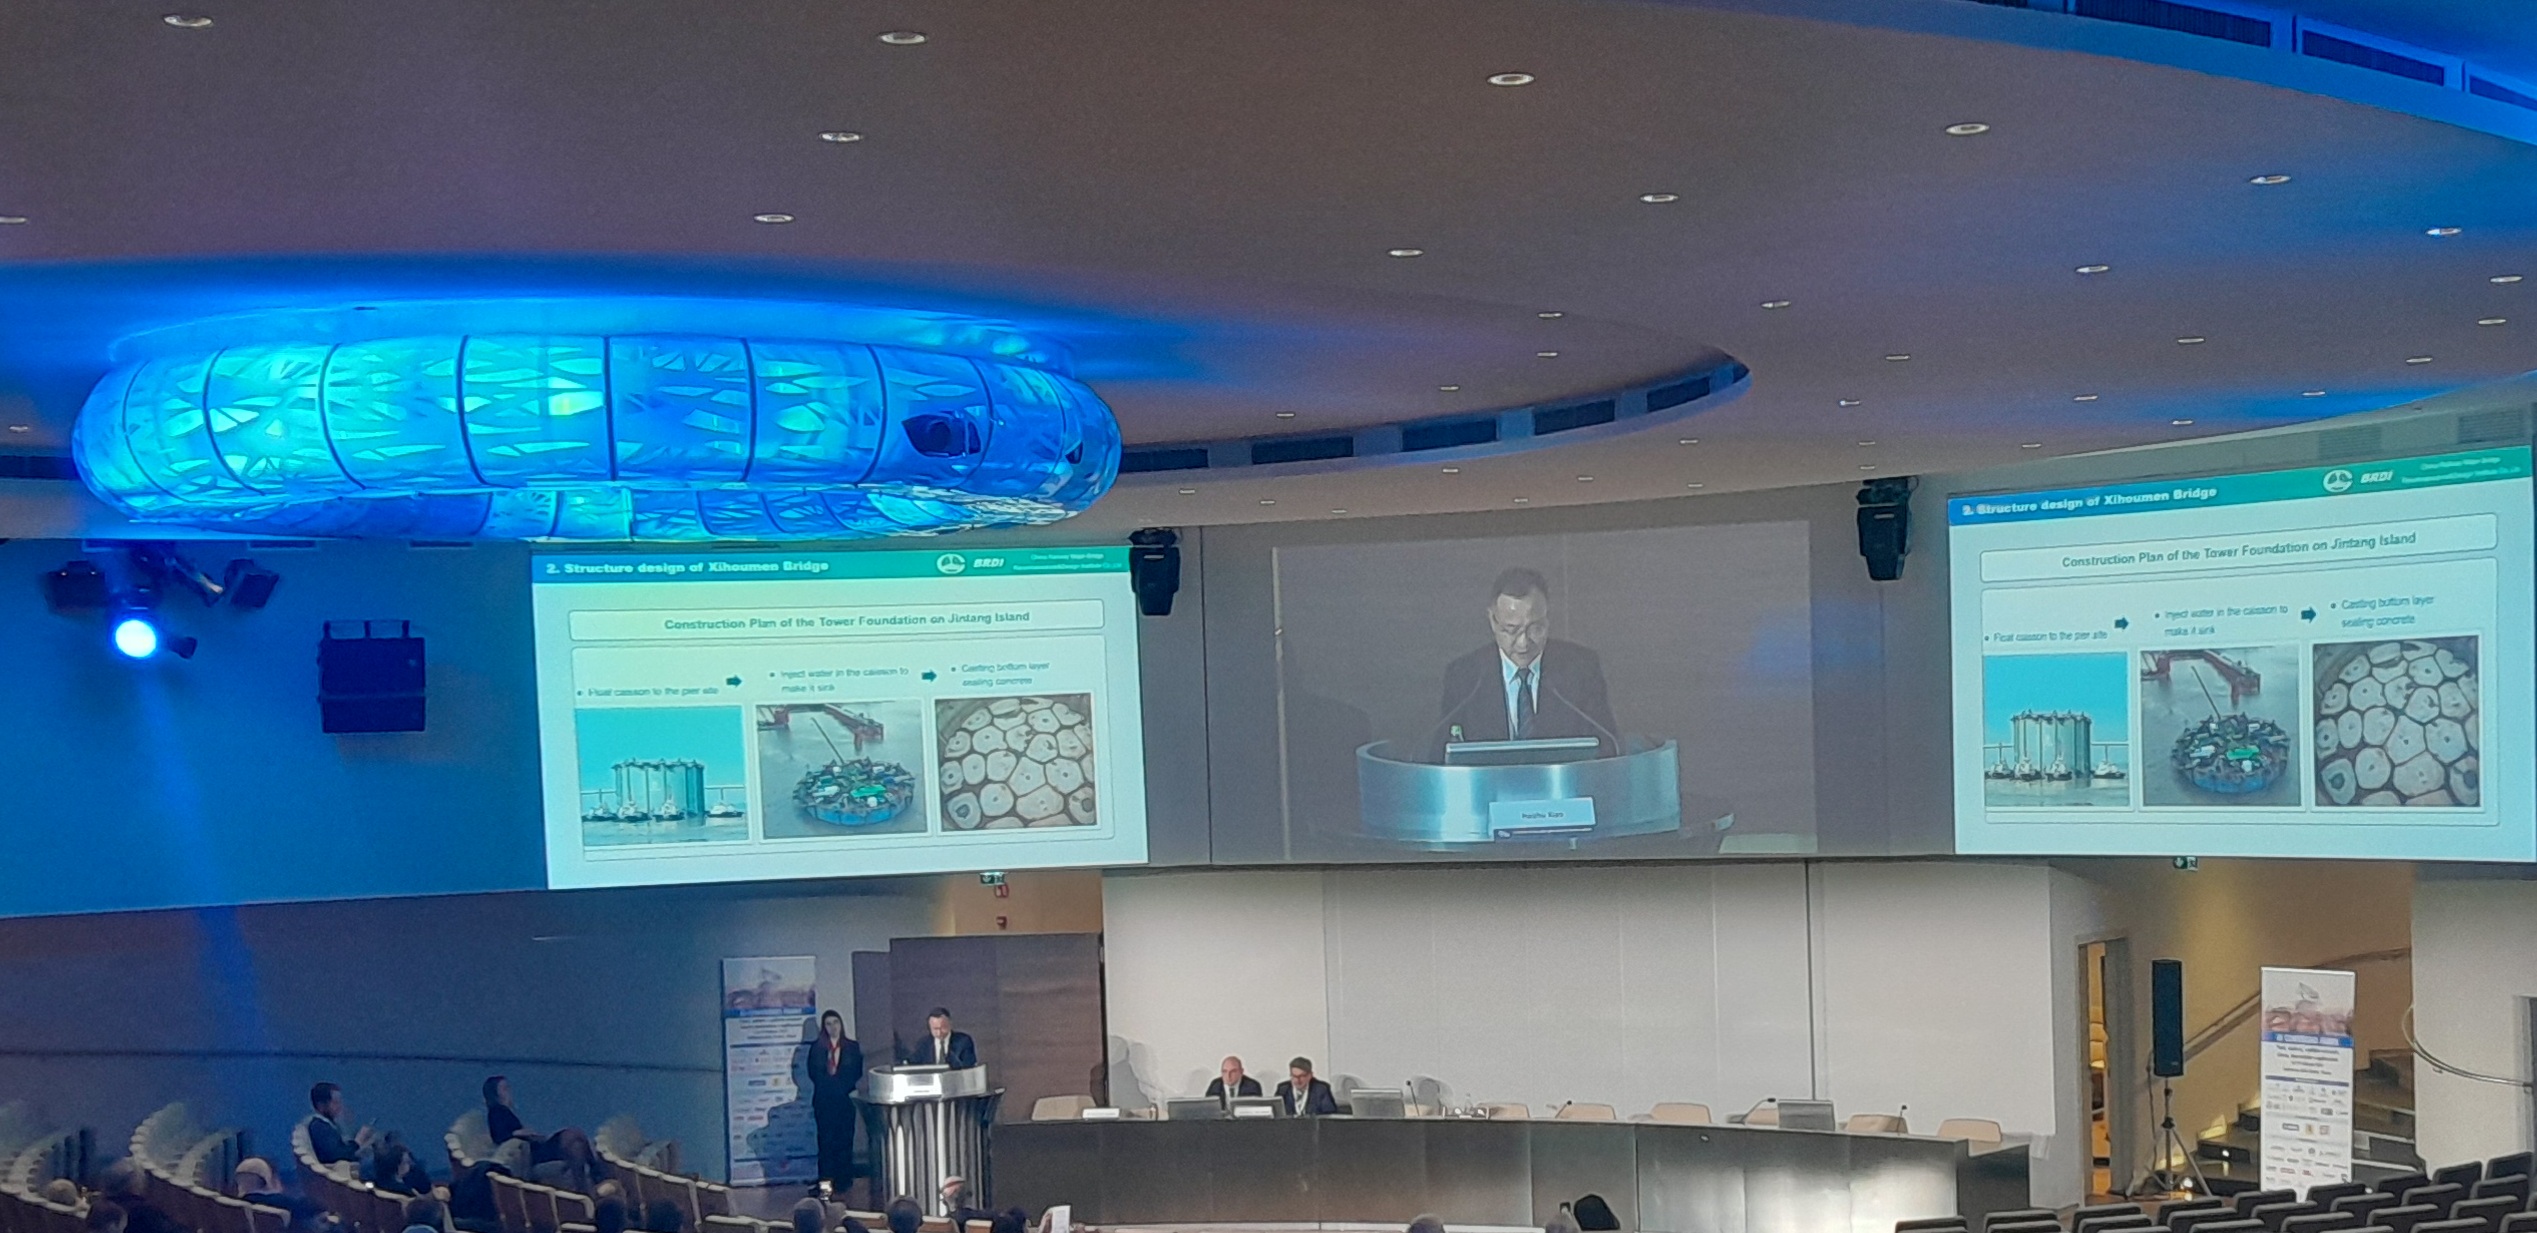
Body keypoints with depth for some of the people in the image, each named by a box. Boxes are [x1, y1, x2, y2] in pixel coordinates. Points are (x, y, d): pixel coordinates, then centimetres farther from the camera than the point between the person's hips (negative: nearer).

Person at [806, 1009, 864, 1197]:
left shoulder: (852, 1047, 10)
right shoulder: (817, 1048, 8)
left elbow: (857, 1073, 5)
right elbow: (814, 1073, 0)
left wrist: (842, 1086, -10)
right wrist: (835, 1085, -10)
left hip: (846, 1099, 1)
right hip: (824, 1100, -1)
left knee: (845, 1139, -1)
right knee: (826, 1139, -8)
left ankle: (844, 1180, 5)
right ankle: (826, 1181, -11)